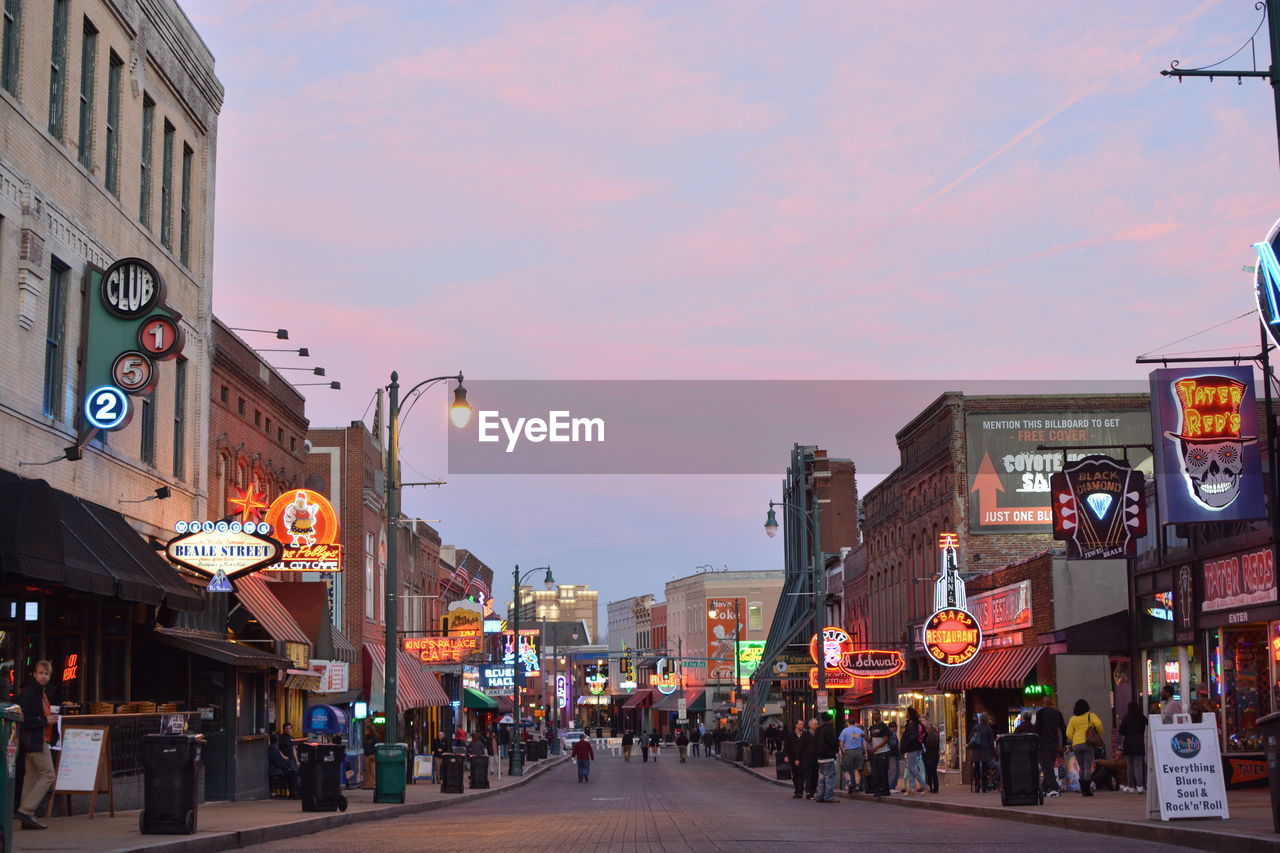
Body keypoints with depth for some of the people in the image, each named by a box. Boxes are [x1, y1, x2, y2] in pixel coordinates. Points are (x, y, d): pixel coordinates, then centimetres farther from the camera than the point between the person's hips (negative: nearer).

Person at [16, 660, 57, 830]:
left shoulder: (42, 693, 17)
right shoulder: (28, 693, -13)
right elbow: (22, 720, -20)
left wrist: (52, 718, 11)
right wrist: (45, 720, -18)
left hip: (40, 741, 10)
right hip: (35, 741, -10)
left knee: (31, 778, 8)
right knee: (47, 775, -10)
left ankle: (27, 817, 9)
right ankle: (26, 810, -11)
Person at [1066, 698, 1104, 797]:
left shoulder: (1073, 719, 10)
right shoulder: (1090, 715, 3)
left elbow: (1069, 734, 2)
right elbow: (1098, 724, -14)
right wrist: (1099, 734, 2)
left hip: (1076, 745, 3)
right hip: (1088, 744, -3)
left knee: (1082, 768, 15)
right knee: (1088, 768, -3)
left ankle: (1082, 789, 12)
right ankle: (1087, 790, -10)